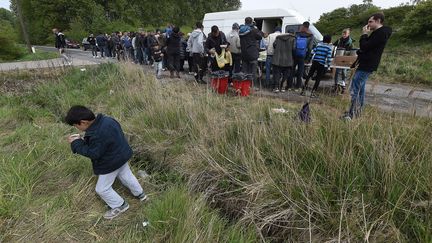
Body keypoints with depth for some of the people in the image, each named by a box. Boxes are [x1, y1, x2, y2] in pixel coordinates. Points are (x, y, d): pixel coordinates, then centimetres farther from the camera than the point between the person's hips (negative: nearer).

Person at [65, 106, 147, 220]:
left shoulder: (97, 135, -36)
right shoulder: (106, 119, -10)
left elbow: (93, 154, -25)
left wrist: (76, 143, -17)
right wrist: (84, 140, 2)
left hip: (111, 164, -9)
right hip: (122, 155, 9)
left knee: (102, 189, 12)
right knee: (126, 176, 29)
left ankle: (120, 205, 29)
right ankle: (140, 194, 47)